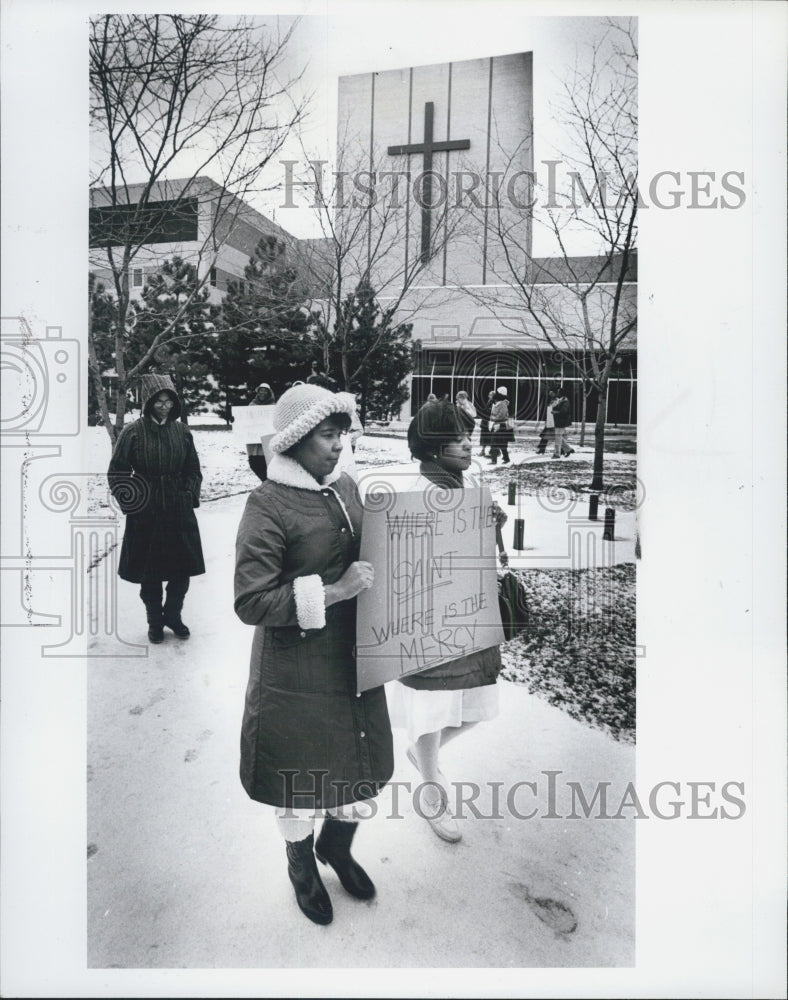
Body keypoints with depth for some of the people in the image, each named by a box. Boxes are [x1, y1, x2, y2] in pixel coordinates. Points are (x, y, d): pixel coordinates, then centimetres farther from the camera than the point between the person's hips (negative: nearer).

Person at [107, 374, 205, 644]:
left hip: (180, 512, 3)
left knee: (182, 569, 9)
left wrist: (190, 495, 0)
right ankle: (154, 621, 28)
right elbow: (117, 472, -3)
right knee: (149, 572, 9)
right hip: (145, 513, -2)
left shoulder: (182, 431, 2)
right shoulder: (133, 432, -7)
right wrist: (130, 501, -10)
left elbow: (193, 470, 12)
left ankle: (173, 615, 31)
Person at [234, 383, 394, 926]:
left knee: (363, 765, 19)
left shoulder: (345, 485, 2)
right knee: (302, 778, 14)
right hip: (297, 673, -6)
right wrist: (333, 591, -25)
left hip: (353, 657, 6)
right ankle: (302, 866, 45)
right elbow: (251, 602, -20)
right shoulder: (268, 505, -18)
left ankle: (336, 846, 50)